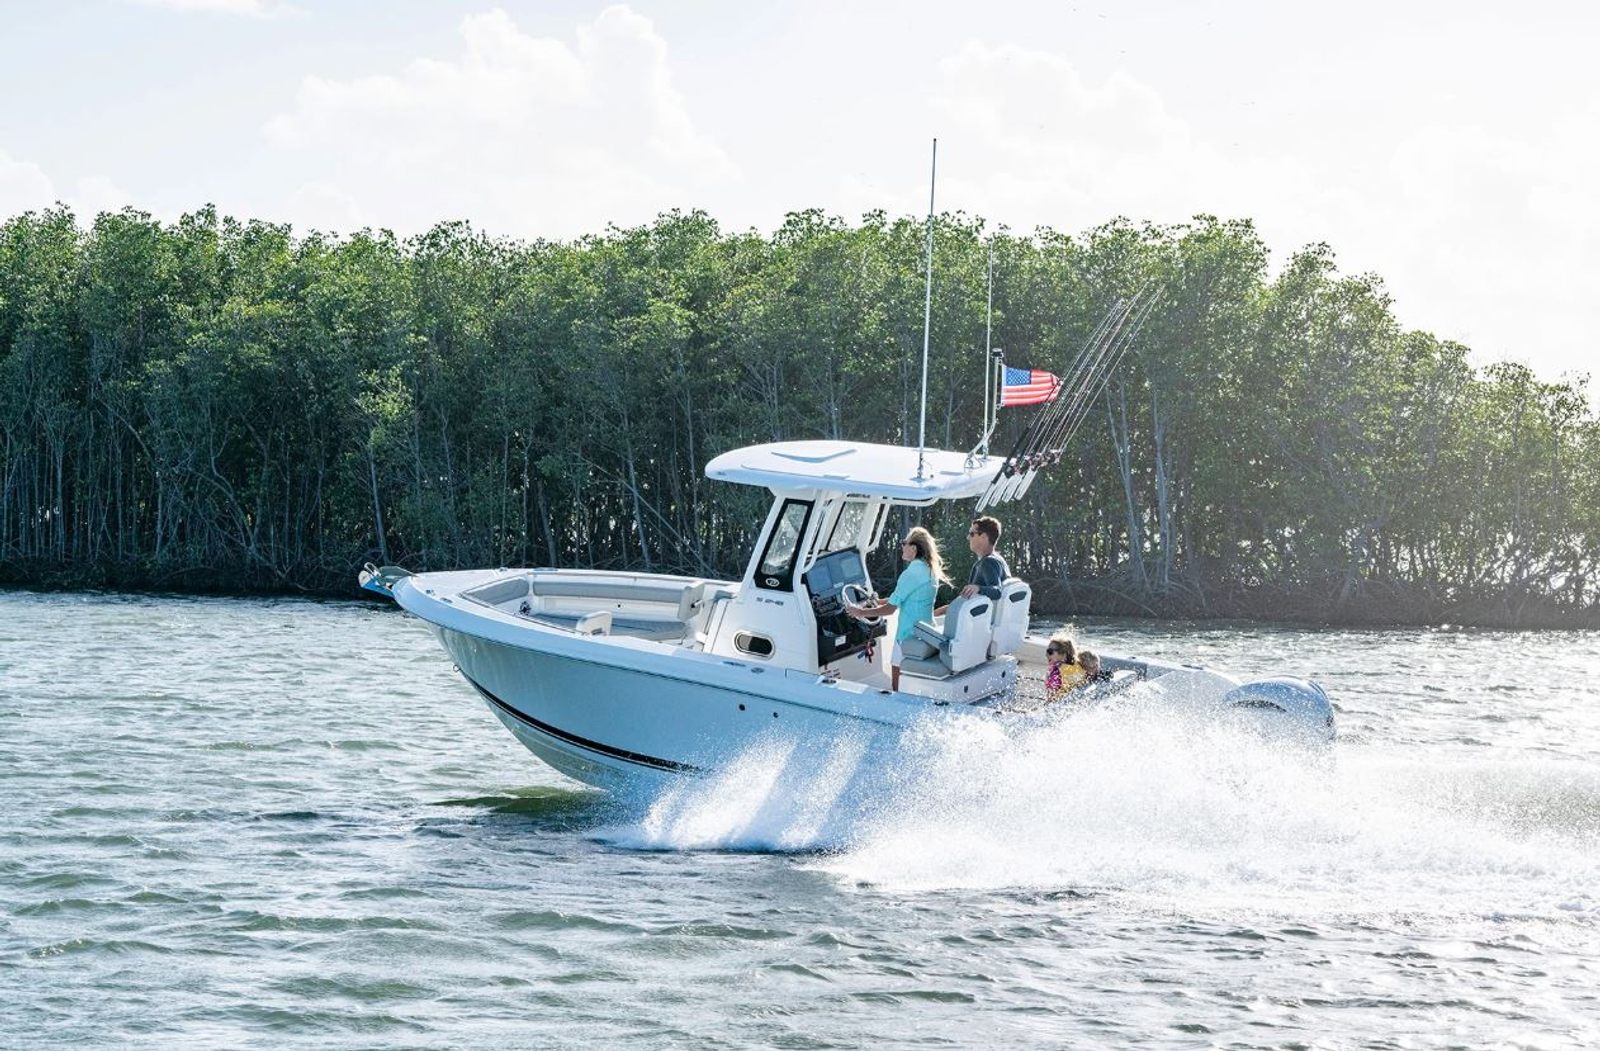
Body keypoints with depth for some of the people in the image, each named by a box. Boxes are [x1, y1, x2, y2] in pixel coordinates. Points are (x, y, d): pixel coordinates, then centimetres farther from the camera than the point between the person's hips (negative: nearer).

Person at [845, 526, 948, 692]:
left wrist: (861, 612, -5)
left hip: (909, 634, -9)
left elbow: (890, 608, -15)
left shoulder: (910, 574, -17)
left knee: (898, 686, -2)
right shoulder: (931, 571, 9)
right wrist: (878, 602, 21)